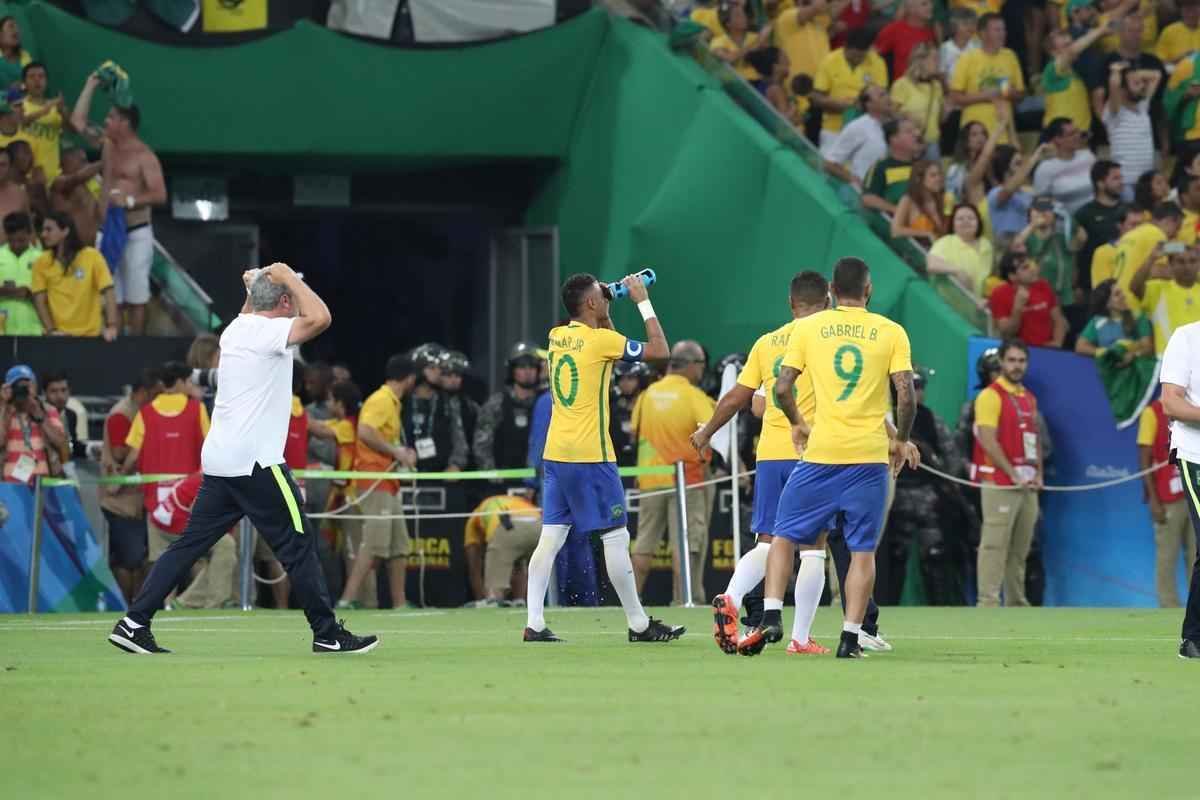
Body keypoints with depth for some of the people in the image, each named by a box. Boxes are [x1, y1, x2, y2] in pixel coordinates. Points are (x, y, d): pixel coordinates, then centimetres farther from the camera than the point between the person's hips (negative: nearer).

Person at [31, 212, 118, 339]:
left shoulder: (92, 257, -4)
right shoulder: (42, 262, 1)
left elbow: (108, 293, -8)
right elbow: (40, 301, -2)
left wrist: (111, 326, -18)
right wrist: (51, 330, -14)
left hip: (90, 335, -1)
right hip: (59, 336, 1)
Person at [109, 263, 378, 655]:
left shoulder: (236, 329, 15)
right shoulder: (269, 331, -11)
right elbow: (319, 317, -26)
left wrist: (254, 290, 26)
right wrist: (287, 277, -13)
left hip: (220, 461, 8)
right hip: (255, 462, -8)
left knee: (190, 543, 6)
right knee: (299, 543, 0)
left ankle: (134, 623, -1)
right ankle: (327, 634, 4)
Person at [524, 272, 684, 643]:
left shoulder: (557, 336, 9)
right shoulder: (601, 340, -12)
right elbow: (660, 350, -5)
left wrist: (605, 309, 21)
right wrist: (643, 302, 1)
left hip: (555, 455, 7)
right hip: (590, 457, -7)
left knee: (550, 538, 4)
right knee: (616, 538, 0)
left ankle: (534, 623, -1)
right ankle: (639, 623, 5)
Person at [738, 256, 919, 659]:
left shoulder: (807, 328, 3)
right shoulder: (891, 332, 2)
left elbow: (782, 388, 0)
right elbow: (906, 395, -4)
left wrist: (797, 424, 18)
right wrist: (902, 441, 10)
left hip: (820, 452, 0)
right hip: (870, 455, 0)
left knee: (784, 536, 11)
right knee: (862, 550, 5)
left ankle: (771, 618, -3)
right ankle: (850, 637, -1)